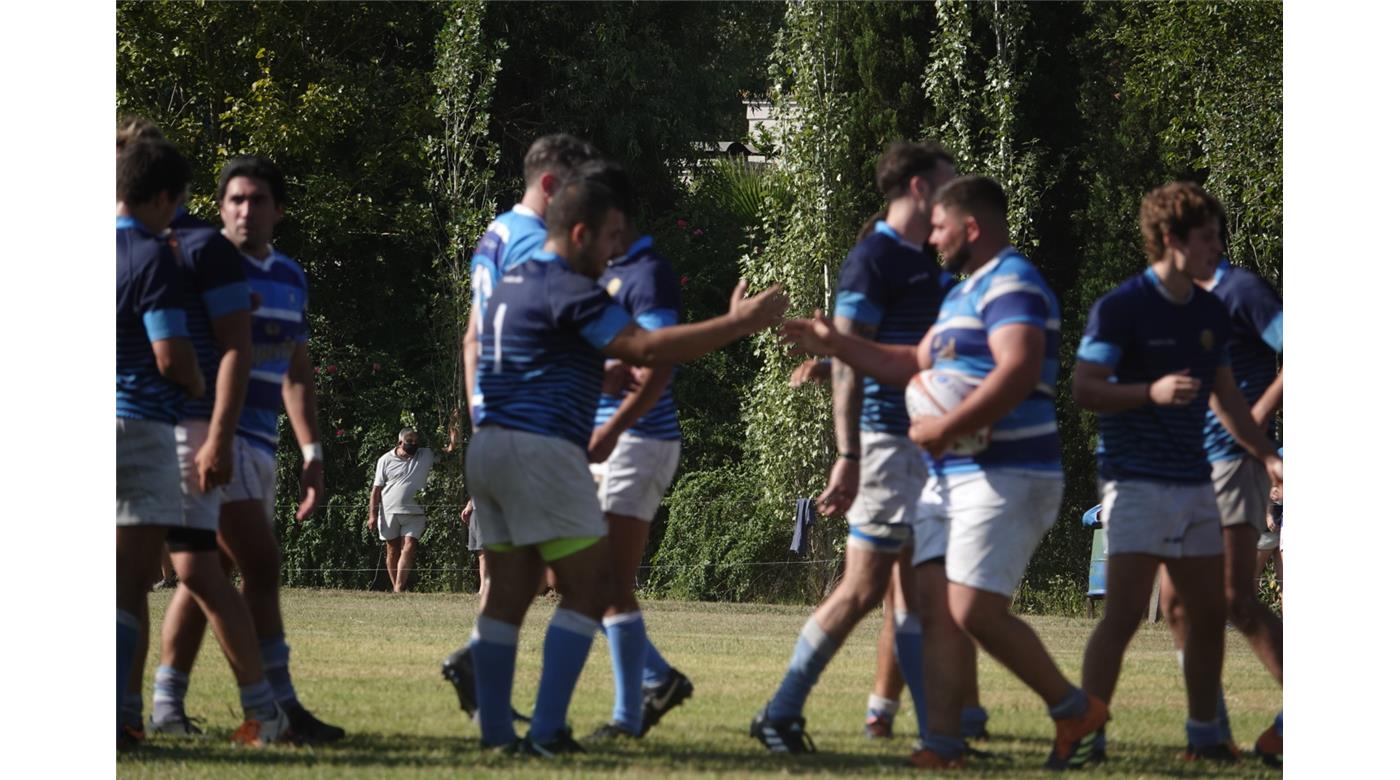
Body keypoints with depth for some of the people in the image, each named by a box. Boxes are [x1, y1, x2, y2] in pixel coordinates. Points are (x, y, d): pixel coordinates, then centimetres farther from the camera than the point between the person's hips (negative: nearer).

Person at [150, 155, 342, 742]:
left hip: (259, 444, 7)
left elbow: (296, 370, 20)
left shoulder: (290, 277, 14)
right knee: (261, 567, -13)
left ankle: (167, 705, 12)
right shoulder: (202, 255, -8)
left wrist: (311, 451, 15)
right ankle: (280, 706, -13)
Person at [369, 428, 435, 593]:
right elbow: (376, 489, 3)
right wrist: (373, 514, -3)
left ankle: (399, 589, -19)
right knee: (392, 551, 6)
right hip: (389, 512, 0)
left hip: (414, 513, 0)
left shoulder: (426, 455, 8)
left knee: (408, 549, -14)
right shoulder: (386, 460, 4)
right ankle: (395, 587, 15)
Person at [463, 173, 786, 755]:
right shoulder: (568, 290, -11)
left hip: (490, 444, 9)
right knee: (590, 590, -4)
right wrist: (739, 323, -15)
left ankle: (495, 730, 6)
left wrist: (613, 376, 38)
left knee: (507, 596, 9)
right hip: (541, 450, -9)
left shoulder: (513, 284, 17)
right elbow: (647, 348, -18)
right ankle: (546, 731, -10)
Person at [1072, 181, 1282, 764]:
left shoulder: (1211, 314, 12)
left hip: (1195, 482, 7)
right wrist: (1153, 391, -27)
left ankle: (1203, 733, 20)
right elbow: (1084, 389, -14)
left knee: (1208, 614, 9)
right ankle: (1086, 734, -12)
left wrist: (1267, 455, 17)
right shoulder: (1120, 309, -9)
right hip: (1137, 481, -7)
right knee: (1125, 612, -14)